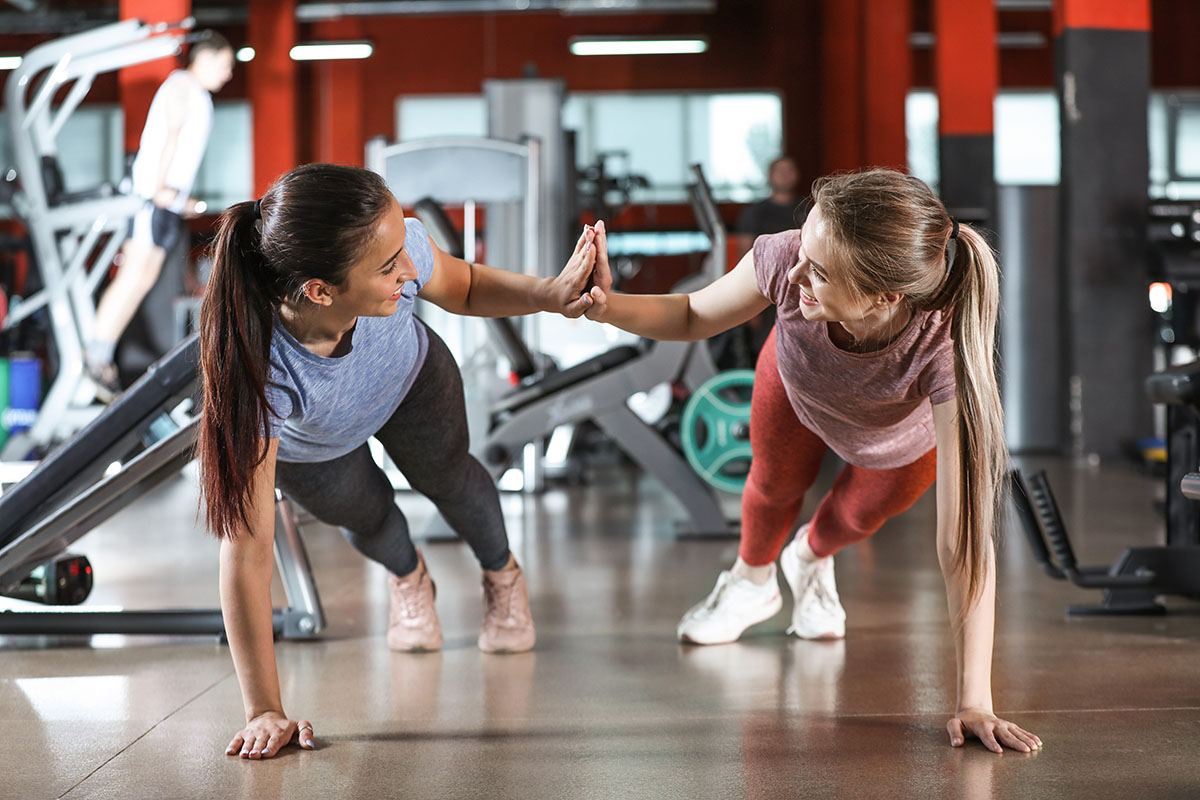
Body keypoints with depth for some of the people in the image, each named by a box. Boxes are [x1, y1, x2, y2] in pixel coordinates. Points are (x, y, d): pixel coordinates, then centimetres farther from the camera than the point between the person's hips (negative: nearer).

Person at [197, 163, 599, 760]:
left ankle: (502, 575, 58)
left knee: (445, 476, 23)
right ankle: (408, 577, 60)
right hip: (303, 445, -2)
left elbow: (462, 288, -15)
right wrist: (264, 712, -41)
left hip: (408, 380, 2)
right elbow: (246, 551, -45)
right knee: (361, 513, 21)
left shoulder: (396, 248, -42)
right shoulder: (258, 373, -50)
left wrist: (550, 294, -34)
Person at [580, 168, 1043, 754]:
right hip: (796, 388, 2)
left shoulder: (940, 349, -51)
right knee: (775, 487, 27)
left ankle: (811, 559, 63)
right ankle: (752, 582, 62)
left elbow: (965, 536, -49)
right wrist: (611, 305, -43)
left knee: (860, 515, 26)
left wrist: (974, 704, -50)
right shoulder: (786, 260, -44)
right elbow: (695, 316, -21)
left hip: (907, 438, -1)